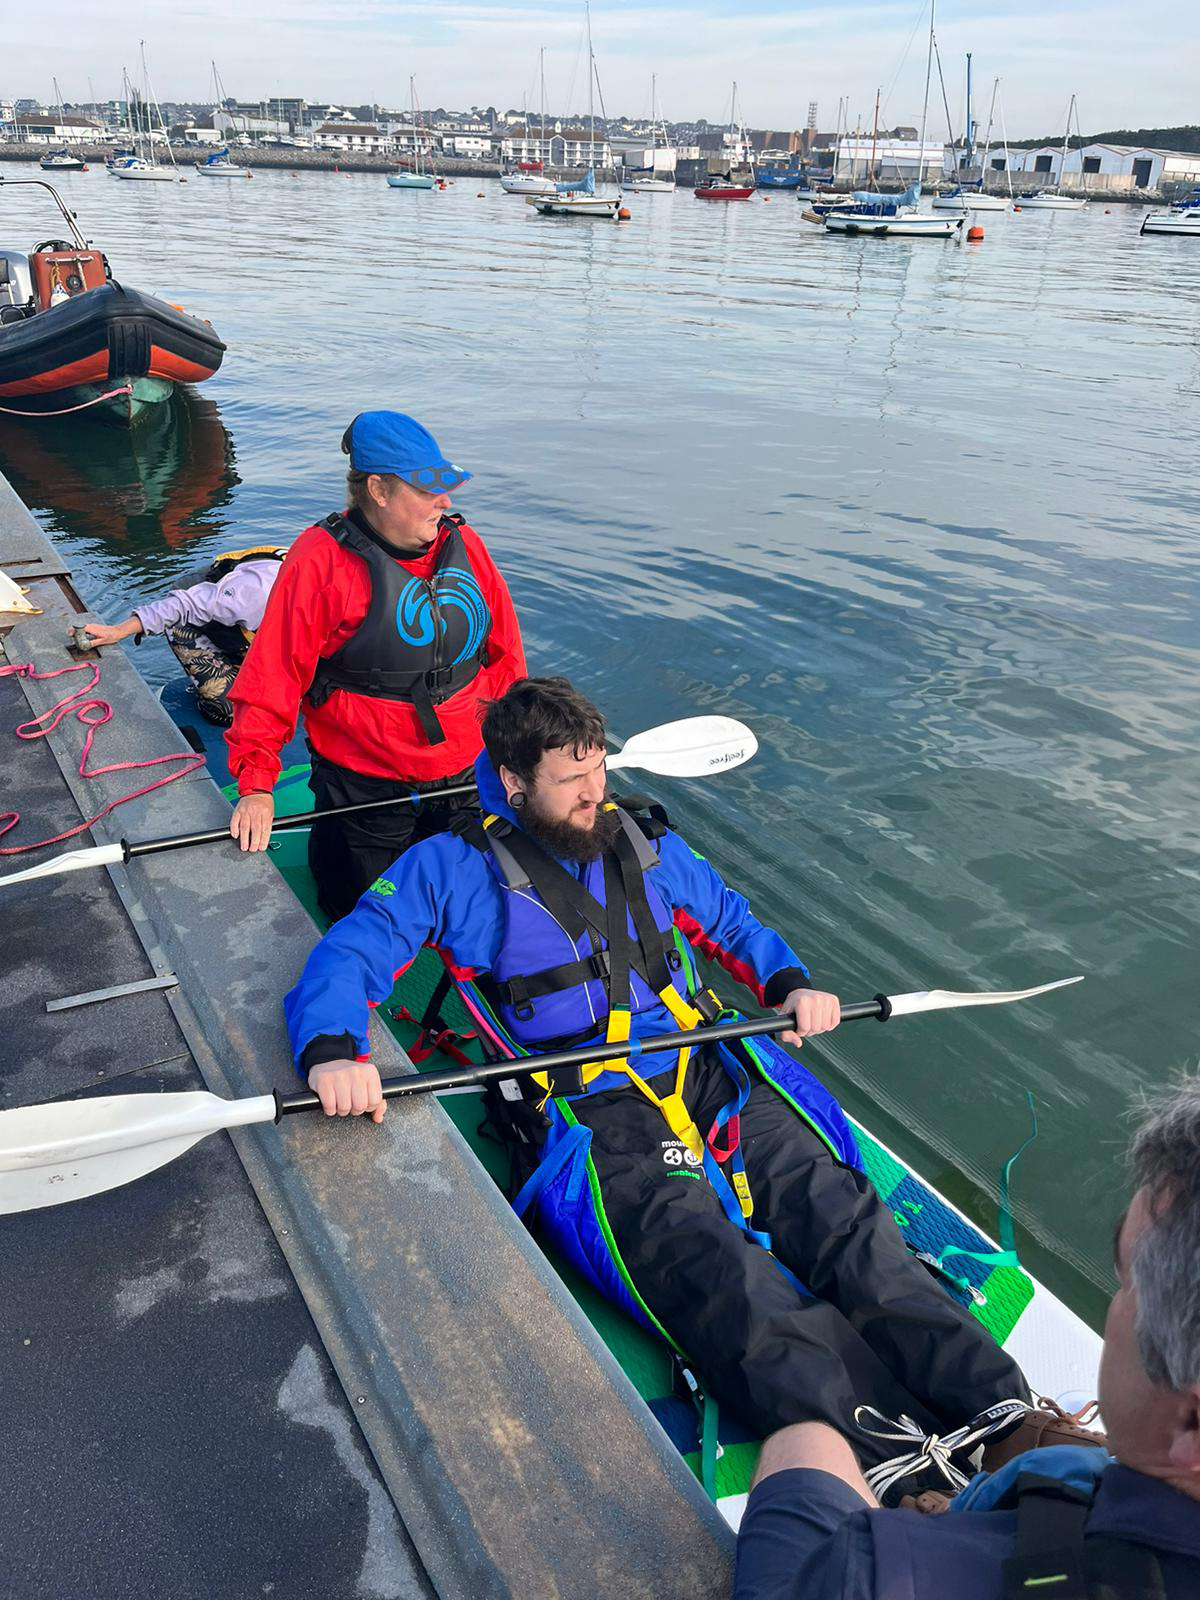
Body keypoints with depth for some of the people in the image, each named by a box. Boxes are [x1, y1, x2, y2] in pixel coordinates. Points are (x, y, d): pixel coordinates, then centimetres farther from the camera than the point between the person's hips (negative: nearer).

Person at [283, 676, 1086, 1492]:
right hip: (595, 1119, -4)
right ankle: (887, 1469, -36)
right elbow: (345, 959, -1)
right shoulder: (454, 869, 5)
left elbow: (731, 921, 30)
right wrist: (332, 1051, -23)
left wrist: (790, 984, 10)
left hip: (717, 1080, 5)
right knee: (733, 1294, -26)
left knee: (842, 1219, -18)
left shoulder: (645, 844, 18)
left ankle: (1001, 1414, -23)